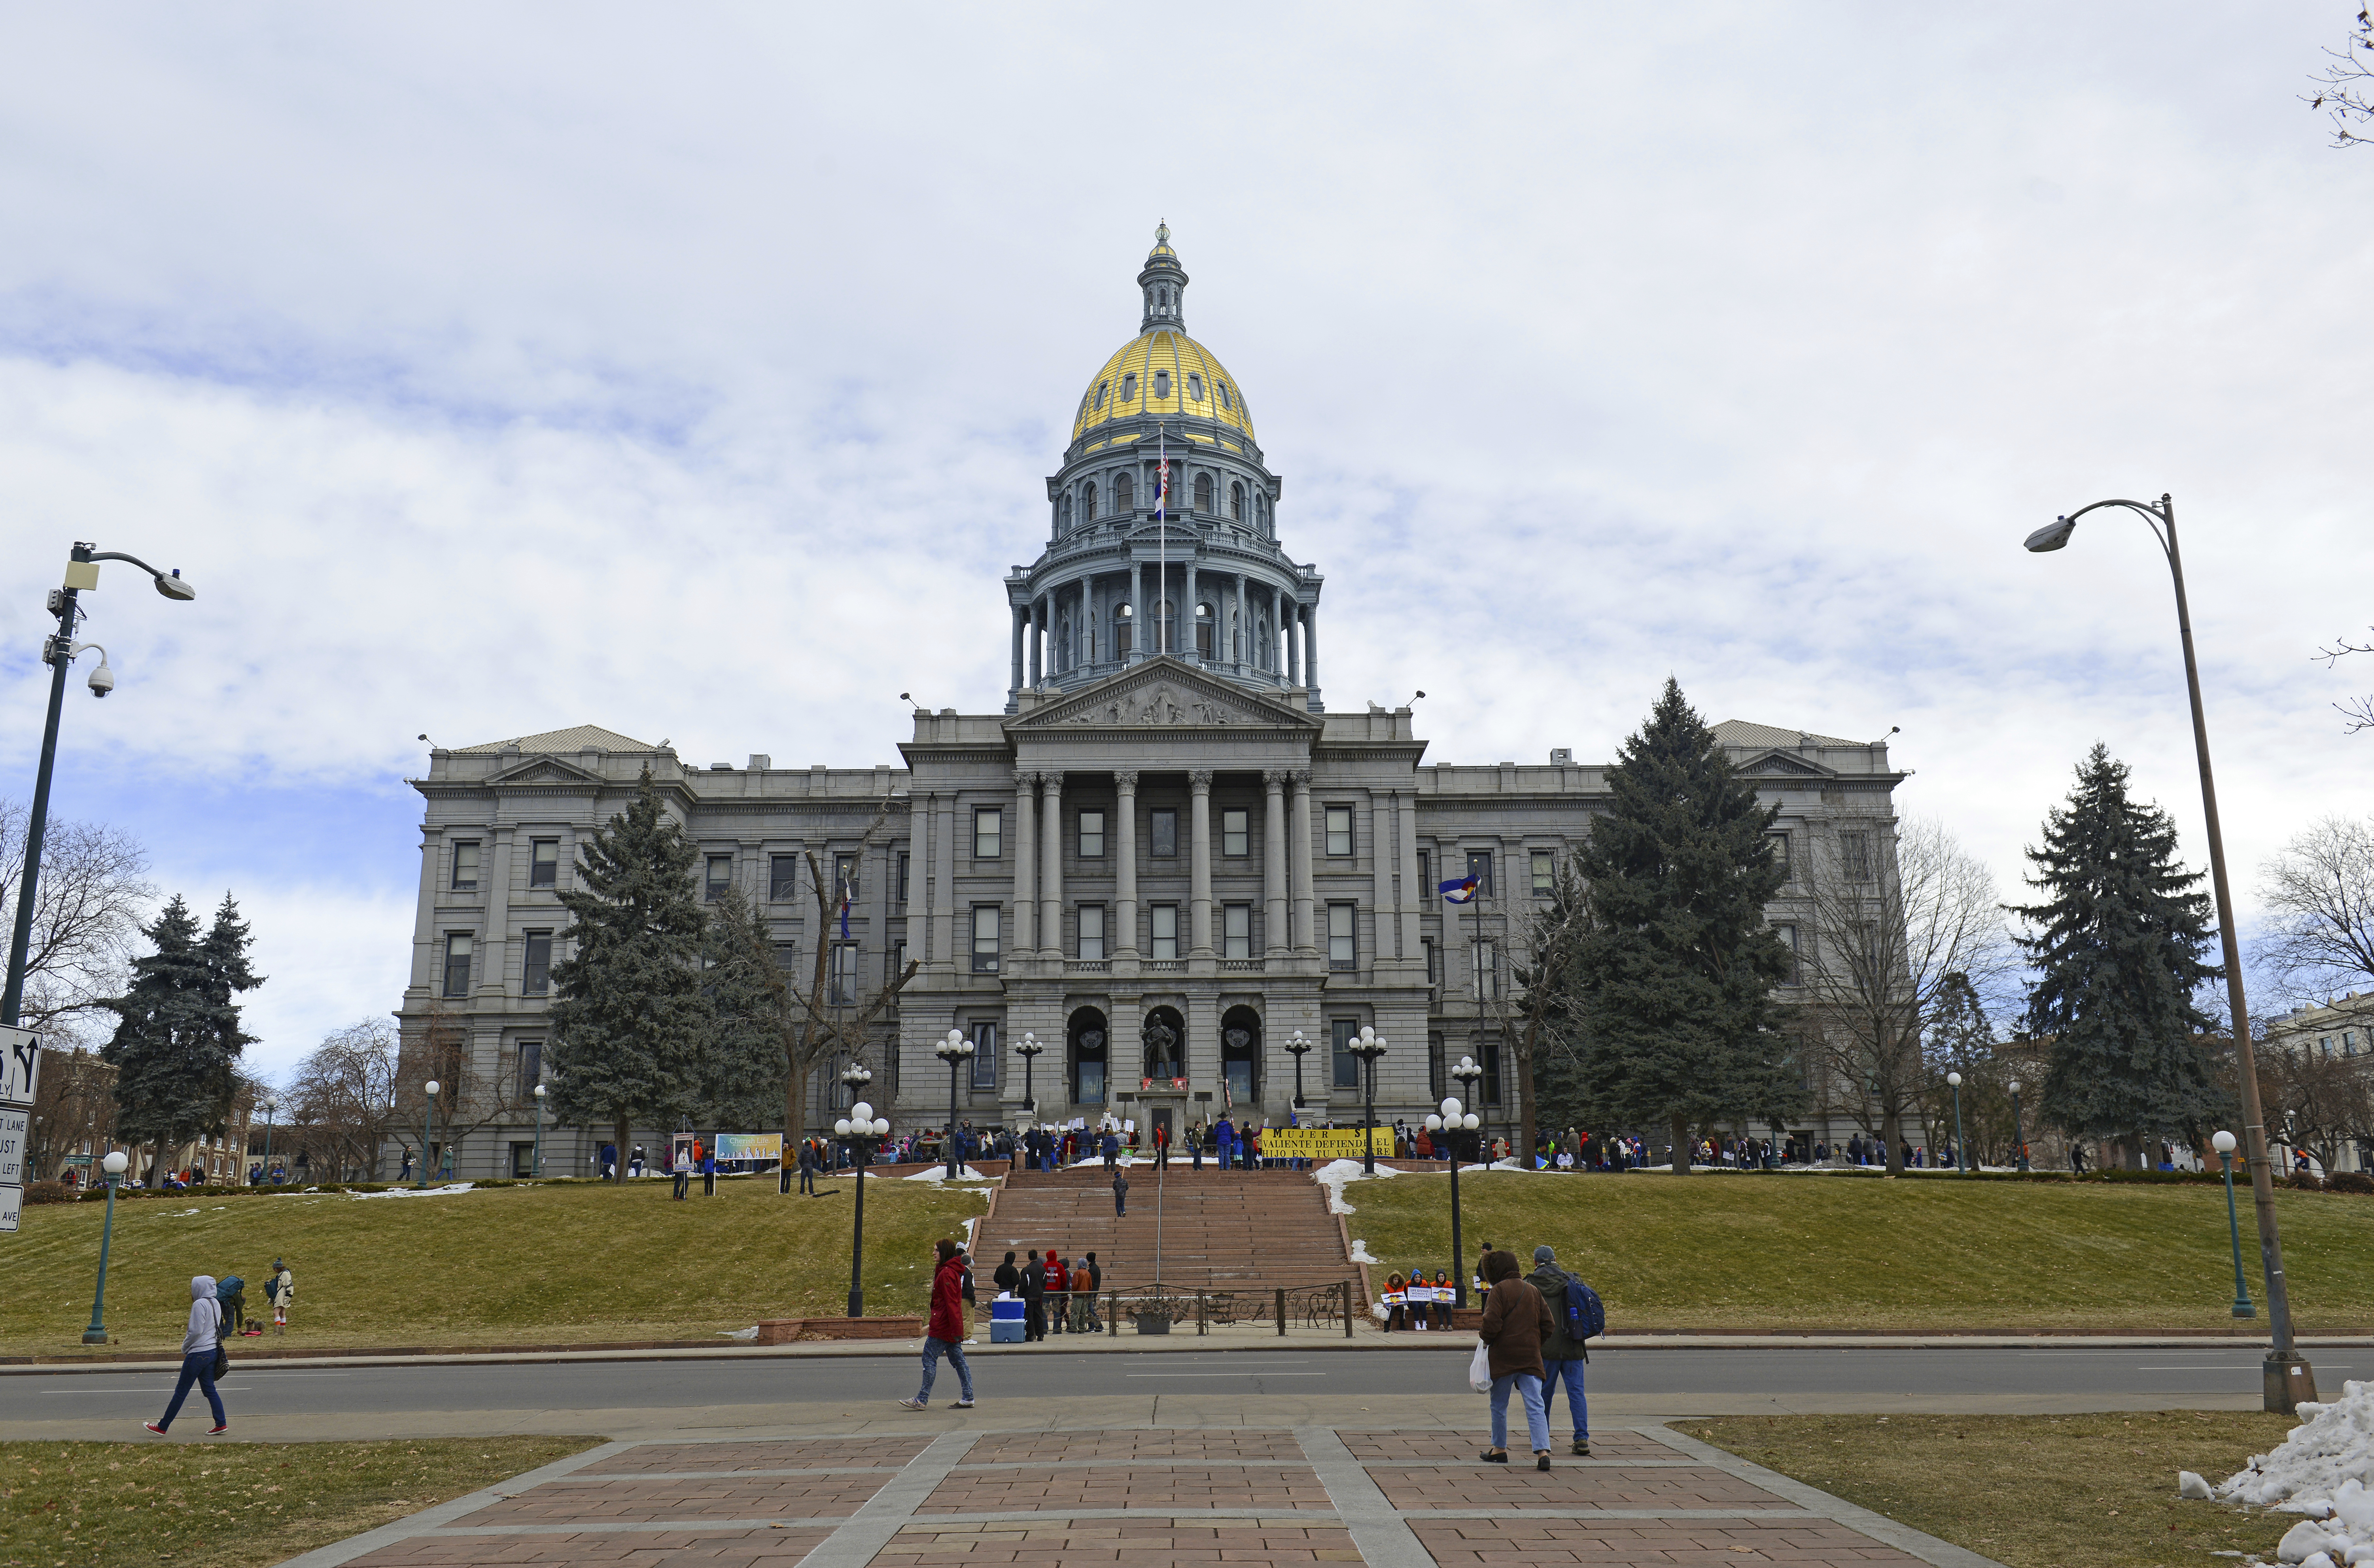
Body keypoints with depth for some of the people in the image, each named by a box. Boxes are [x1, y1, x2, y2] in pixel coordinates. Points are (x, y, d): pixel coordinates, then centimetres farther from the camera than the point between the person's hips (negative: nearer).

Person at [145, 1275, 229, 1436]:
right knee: (209, 1390, 11)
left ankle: (162, 1427, 12)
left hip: (198, 1353, -8)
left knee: (181, 1391, 2)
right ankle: (221, 1424, 6)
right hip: (212, 1351, 8)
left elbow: (196, 1331, -18)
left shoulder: (199, 1304, -15)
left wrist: (185, 1348, -3)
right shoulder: (216, 1304, 11)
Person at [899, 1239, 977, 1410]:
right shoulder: (954, 1271, 16)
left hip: (943, 1327, -10)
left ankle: (922, 1399, -1)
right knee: (958, 1360, 8)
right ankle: (968, 1398, 7)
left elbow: (951, 1303, -20)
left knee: (929, 1359, -4)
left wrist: (956, 1330, -23)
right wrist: (932, 1325, 26)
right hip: (952, 1328, 10)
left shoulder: (947, 1273, -15)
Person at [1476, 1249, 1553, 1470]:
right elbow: (1548, 1326, 12)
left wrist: (1485, 1337, 2)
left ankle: (1499, 1449, 22)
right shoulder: (1533, 1291, 12)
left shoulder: (1498, 1290, -7)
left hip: (1503, 1357, -4)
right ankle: (1543, 1451, -16)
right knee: (1535, 1406, -3)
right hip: (1531, 1358, 4)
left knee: (1499, 1405, 12)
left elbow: (1491, 1324, -17)